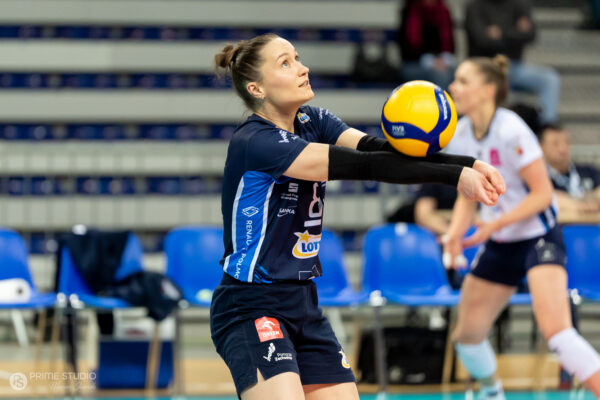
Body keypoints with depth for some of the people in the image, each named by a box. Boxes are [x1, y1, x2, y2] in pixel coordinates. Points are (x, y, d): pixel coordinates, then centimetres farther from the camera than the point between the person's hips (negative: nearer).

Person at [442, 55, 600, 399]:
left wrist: (497, 223, -26)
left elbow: (542, 194, -20)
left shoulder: (511, 131, -20)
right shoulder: (459, 136, 1)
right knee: (467, 335, 11)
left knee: (555, 330, -27)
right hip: (499, 246, 7)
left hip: (539, 238, -7)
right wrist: (455, 234, -7)